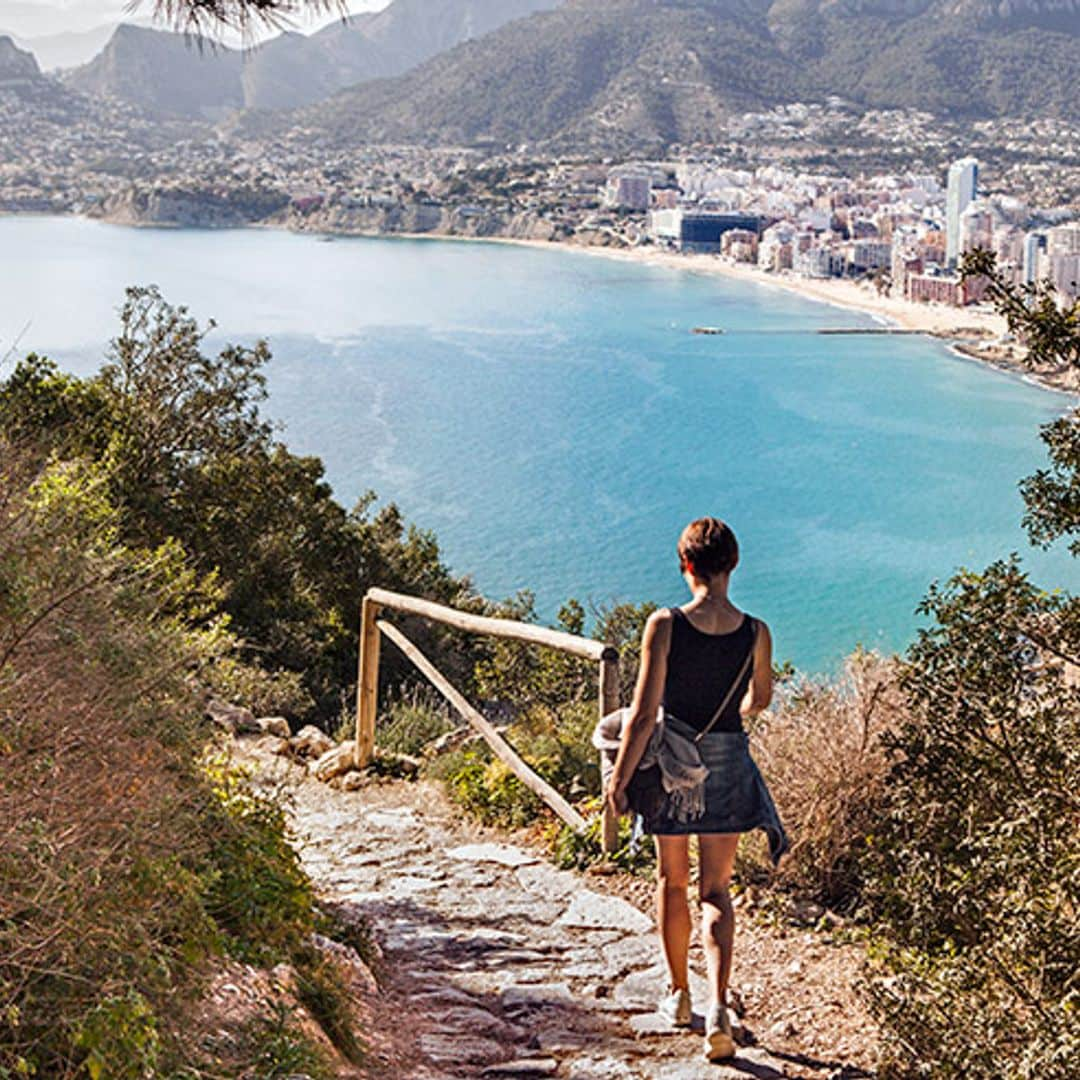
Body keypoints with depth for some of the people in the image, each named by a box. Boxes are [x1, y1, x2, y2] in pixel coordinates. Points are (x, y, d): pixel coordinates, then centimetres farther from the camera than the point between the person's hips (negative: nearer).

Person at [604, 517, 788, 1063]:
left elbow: (643, 714, -16)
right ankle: (717, 1008, -7)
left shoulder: (665, 625, -17)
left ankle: (678, 994, 33)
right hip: (729, 763, 1)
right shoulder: (755, 633, -9)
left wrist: (618, 777, -6)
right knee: (716, 890, 9)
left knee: (672, 881, 18)